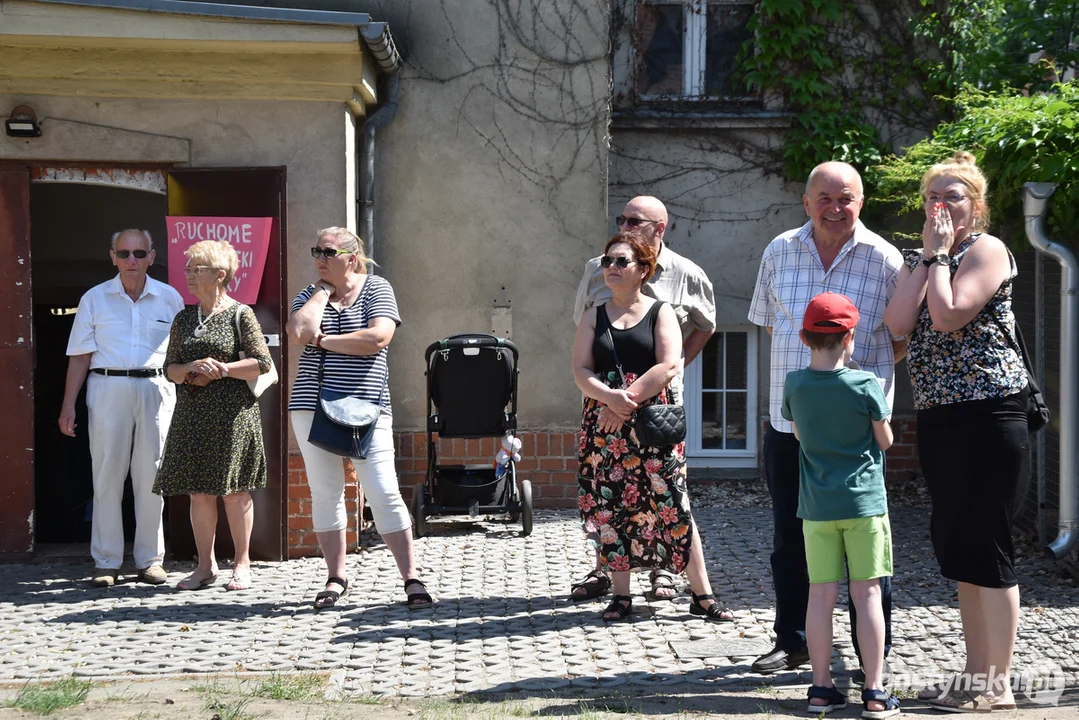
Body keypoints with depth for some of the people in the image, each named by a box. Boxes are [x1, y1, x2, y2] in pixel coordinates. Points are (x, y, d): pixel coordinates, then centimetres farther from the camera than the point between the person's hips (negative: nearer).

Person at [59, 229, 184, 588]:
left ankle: (150, 559, 11)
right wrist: (68, 406, -1)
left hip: (156, 389, 1)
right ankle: (106, 562, 6)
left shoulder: (169, 299, 8)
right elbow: (80, 356, 6)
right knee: (107, 476, 0)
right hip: (107, 388, 0)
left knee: (151, 477, 3)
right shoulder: (94, 299, 6)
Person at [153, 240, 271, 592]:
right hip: (193, 414, 5)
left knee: (234, 490, 0)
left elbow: (262, 363, -5)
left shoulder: (240, 314, -2)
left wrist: (223, 370, -14)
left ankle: (242, 563, 10)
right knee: (199, 491, 4)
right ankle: (206, 566, 12)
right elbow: (170, 368, 12)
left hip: (233, 414, -5)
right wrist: (193, 369, -8)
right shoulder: (184, 319, 13)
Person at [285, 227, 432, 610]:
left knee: (383, 493, -7)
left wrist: (323, 340, -9)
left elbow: (378, 338, -14)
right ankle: (336, 577, 16)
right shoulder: (310, 294, 11)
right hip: (313, 406, 3)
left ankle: (411, 578, -3)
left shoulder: (376, 288, 3)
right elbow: (299, 332, -10)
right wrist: (323, 291, -2)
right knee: (325, 493, 5)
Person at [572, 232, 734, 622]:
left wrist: (627, 400, -16)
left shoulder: (660, 312, 3)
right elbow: (581, 371, 2)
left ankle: (702, 595, 2)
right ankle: (621, 596, 12)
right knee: (610, 507, 3)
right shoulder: (594, 316, 11)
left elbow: (669, 366, -9)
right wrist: (610, 396, -18)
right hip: (603, 426, 3)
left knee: (673, 506, -5)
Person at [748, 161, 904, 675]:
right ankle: (792, 642, 26)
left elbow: (904, 338, 5)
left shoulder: (884, 259, -4)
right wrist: (802, 360, 5)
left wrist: (862, 366, -8)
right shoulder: (779, 252, 6)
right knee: (789, 537, 12)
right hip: (788, 417, 4)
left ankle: (875, 651, 14)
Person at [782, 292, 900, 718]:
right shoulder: (865, 384, -10)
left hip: (816, 506, 3)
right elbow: (885, 440, 0)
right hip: (864, 502, -3)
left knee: (821, 595, 6)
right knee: (866, 594, 1)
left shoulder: (794, 385, -1)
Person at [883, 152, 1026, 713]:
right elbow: (899, 323, -2)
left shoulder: (987, 250, -6)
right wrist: (927, 255, -2)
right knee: (958, 550, 13)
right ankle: (975, 674, 22)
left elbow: (948, 316, -21)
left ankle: (997, 685, 1)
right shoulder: (920, 260, 17)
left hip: (988, 414, -8)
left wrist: (943, 253, -11)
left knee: (985, 549, -6)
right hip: (938, 416, 9)